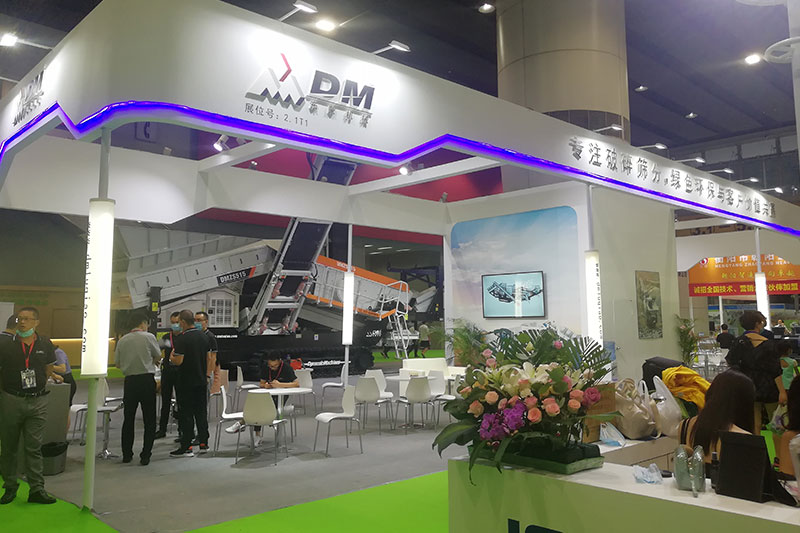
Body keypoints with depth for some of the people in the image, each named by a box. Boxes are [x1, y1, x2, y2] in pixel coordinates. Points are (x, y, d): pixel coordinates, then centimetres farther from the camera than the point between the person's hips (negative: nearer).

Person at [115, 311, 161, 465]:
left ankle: (126, 454, 21)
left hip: (130, 380, 3)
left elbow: (118, 363, 9)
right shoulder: (148, 337, -6)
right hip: (147, 379, -3)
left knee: (128, 418, 16)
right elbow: (158, 357, 3)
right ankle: (145, 456, 3)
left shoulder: (122, 340, 4)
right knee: (149, 419, 5)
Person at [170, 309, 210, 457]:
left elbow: (178, 361, -20)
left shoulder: (182, 339, -16)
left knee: (186, 414, -1)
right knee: (201, 412, 12)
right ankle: (203, 443, 17)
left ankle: (186, 447, 2)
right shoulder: (203, 336, 7)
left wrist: (171, 357, 1)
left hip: (186, 383, -6)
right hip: (201, 381, 6)